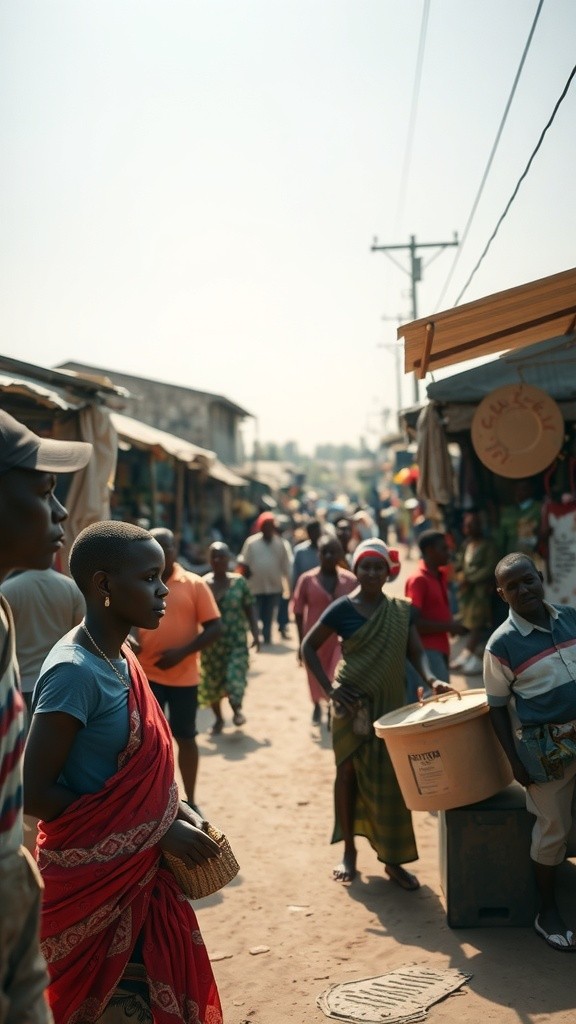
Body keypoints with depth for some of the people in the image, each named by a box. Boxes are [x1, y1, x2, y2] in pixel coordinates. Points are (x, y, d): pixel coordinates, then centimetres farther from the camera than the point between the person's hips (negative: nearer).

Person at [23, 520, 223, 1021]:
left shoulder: (121, 657, 4)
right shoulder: (75, 672, -23)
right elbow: (36, 791, -22)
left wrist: (176, 810, 0)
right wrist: (155, 832, -18)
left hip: (138, 873, 9)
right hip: (95, 880, -8)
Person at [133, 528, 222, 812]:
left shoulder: (194, 584, -5)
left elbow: (215, 628, -6)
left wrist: (182, 652, -17)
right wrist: (130, 638, -14)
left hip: (183, 676, -1)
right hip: (146, 674, 2)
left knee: (185, 738, 10)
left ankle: (190, 801, 23)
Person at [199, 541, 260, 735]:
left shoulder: (239, 581, -2)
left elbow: (249, 609, 1)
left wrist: (255, 635, -5)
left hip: (236, 640, -1)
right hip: (212, 641, 1)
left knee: (235, 678, -10)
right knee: (212, 681, 8)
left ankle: (237, 709, 19)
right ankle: (218, 718, 27)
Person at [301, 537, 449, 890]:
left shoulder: (401, 610, 3)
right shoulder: (343, 608, -7)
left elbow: (416, 651, -4)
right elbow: (309, 646, -2)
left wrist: (431, 679, -25)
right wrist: (329, 688, -10)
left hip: (390, 705, 3)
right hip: (352, 704, -2)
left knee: (391, 778, 5)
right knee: (348, 772, 7)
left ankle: (393, 858, 15)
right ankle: (349, 851, 21)